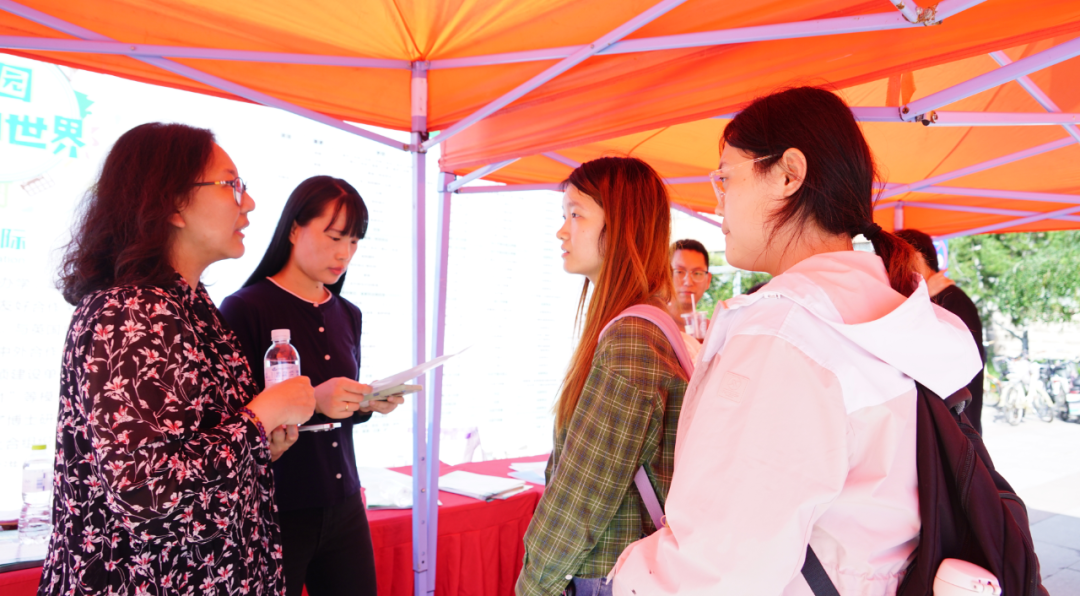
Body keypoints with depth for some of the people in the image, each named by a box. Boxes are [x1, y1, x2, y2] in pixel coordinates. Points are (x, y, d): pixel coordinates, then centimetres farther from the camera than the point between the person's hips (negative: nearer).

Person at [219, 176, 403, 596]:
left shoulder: (348, 316, 9)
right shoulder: (244, 309, -11)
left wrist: (368, 404, -3)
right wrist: (310, 400, -24)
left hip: (344, 506, 6)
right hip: (274, 511, -5)